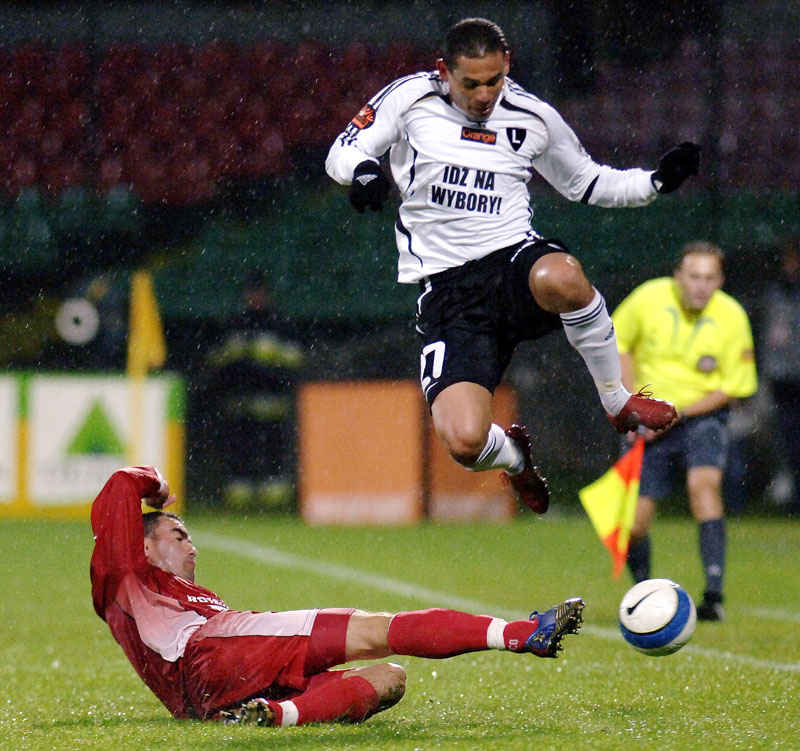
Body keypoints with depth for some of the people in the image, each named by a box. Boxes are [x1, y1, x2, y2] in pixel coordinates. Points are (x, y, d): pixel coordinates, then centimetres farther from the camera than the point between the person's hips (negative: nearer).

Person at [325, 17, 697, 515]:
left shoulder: (533, 116, 8)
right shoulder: (411, 99, 1)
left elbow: (587, 182, 21)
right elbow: (342, 153, 4)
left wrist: (656, 182, 6)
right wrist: (363, 170, -20)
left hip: (514, 257, 1)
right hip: (447, 294, -1)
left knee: (560, 277, -41)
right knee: (465, 443, -22)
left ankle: (617, 400, -14)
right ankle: (513, 455, 20)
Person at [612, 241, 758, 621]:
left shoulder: (732, 317, -13)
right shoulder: (648, 298, -11)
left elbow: (734, 387, -5)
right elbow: (619, 342, 8)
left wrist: (677, 412, -15)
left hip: (702, 416, -2)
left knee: (704, 482, -31)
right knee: (633, 523, -3)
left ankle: (714, 595, -34)